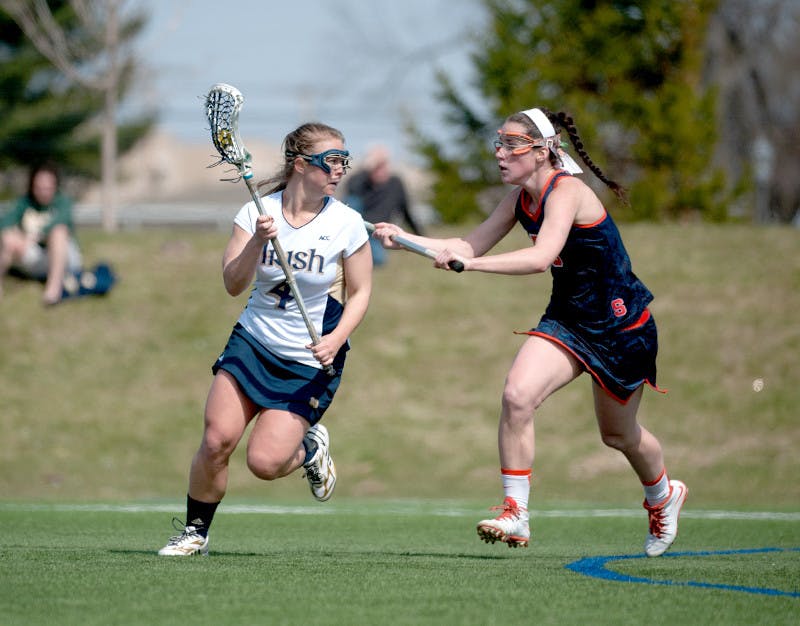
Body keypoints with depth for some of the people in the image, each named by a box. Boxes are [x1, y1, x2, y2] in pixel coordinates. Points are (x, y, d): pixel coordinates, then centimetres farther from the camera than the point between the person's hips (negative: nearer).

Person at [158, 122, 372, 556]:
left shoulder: (346, 224, -9)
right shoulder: (258, 212, -6)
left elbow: (359, 293, 1)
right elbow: (233, 285, -10)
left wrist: (336, 339, -16)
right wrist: (257, 242, -27)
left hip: (310, 360, -2)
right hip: (253, 342, 2)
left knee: (264, 462, -13)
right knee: (217, 439, -12)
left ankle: (310, 448, 22)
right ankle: (195, 531, 10)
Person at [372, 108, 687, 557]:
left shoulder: (566, 192, -26)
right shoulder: (520, 199, -2)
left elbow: (541, 257, -41)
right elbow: (473, 245, 5)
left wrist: (469, 264, -50)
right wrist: (408, 240, -8)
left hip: (622, 325, -6)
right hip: (567, 318, 6)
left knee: (618, 434, 14)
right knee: (517, 395, -21)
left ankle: (664, 496, 46)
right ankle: (516, 514, -15)